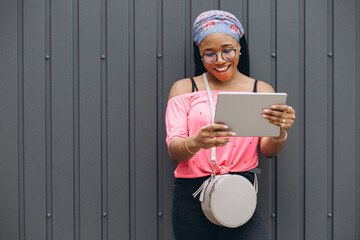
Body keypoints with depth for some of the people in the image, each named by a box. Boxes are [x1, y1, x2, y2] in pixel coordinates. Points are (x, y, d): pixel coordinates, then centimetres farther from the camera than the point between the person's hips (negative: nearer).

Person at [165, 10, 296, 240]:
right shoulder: (184, 89, 7)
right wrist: (197, 142, -26)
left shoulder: (261, 90, 11)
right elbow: (173, 150, -3)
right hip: (191, 196, 1)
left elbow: (268, 151, 2)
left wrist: (280, 133, -22)